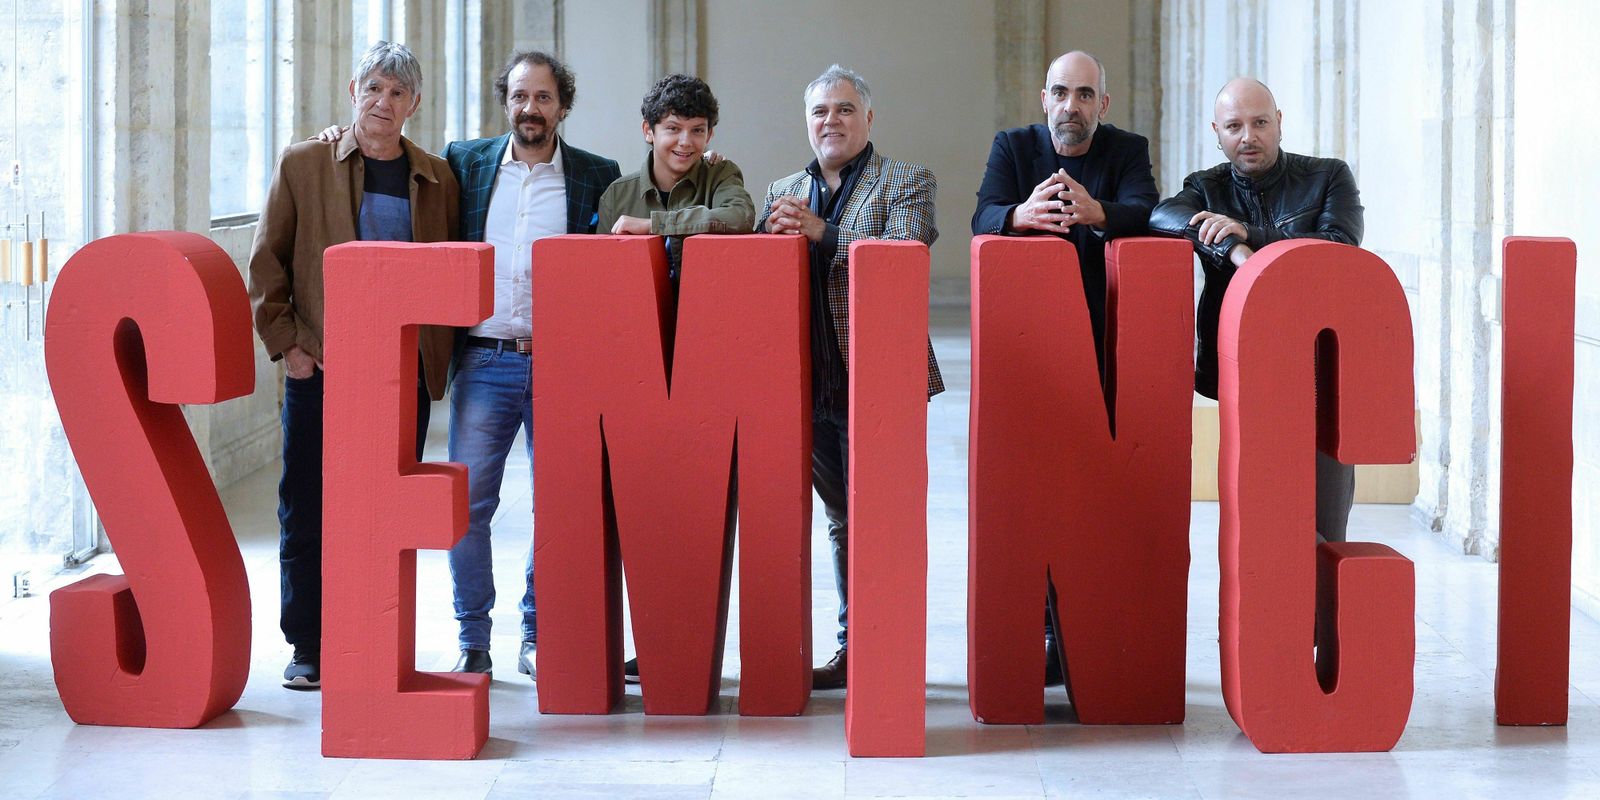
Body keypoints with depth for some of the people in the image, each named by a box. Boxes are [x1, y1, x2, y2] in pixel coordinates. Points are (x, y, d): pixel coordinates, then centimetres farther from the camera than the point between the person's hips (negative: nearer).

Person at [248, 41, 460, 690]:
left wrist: (437, 353, 2)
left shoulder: (438, 179, 8)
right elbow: (266, 263, 4)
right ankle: (308, 649, 11)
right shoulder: (303, 164, 4)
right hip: (320, 369, -1)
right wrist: (285, 344, -4)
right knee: (308, 514, 2)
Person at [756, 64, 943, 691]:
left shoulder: (906, 182, 0)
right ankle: (852, 647, 20)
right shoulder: (783, 193, 16)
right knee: (842, 518, 13)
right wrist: (773, 234, -7)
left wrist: (822, 232, -23)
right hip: (813, 381, 5)